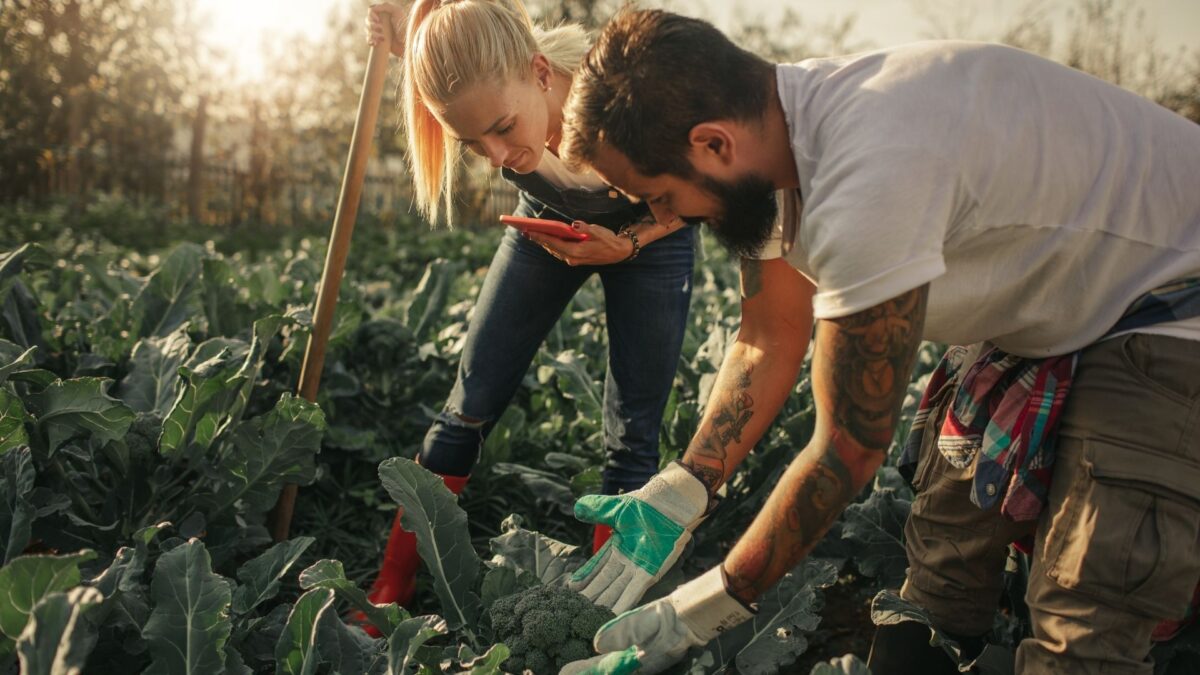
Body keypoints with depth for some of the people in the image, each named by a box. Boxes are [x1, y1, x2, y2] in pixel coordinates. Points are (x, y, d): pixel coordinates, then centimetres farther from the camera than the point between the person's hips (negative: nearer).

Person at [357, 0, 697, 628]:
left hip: (647, 234, -2)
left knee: (632, 438, -4)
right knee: (470, 405, 0)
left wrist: (623, 245, -31)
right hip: (549, 222, 2)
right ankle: (389, 589, 12)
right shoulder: (483, 88, -30)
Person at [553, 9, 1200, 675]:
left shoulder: (868, 182, -39)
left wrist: (712, 605, -18)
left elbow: (850, 447, -28)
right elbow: (768, 345, 0)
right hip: (1039, 317, 8)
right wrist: (675, 500, -8)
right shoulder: (765, 134, -11)